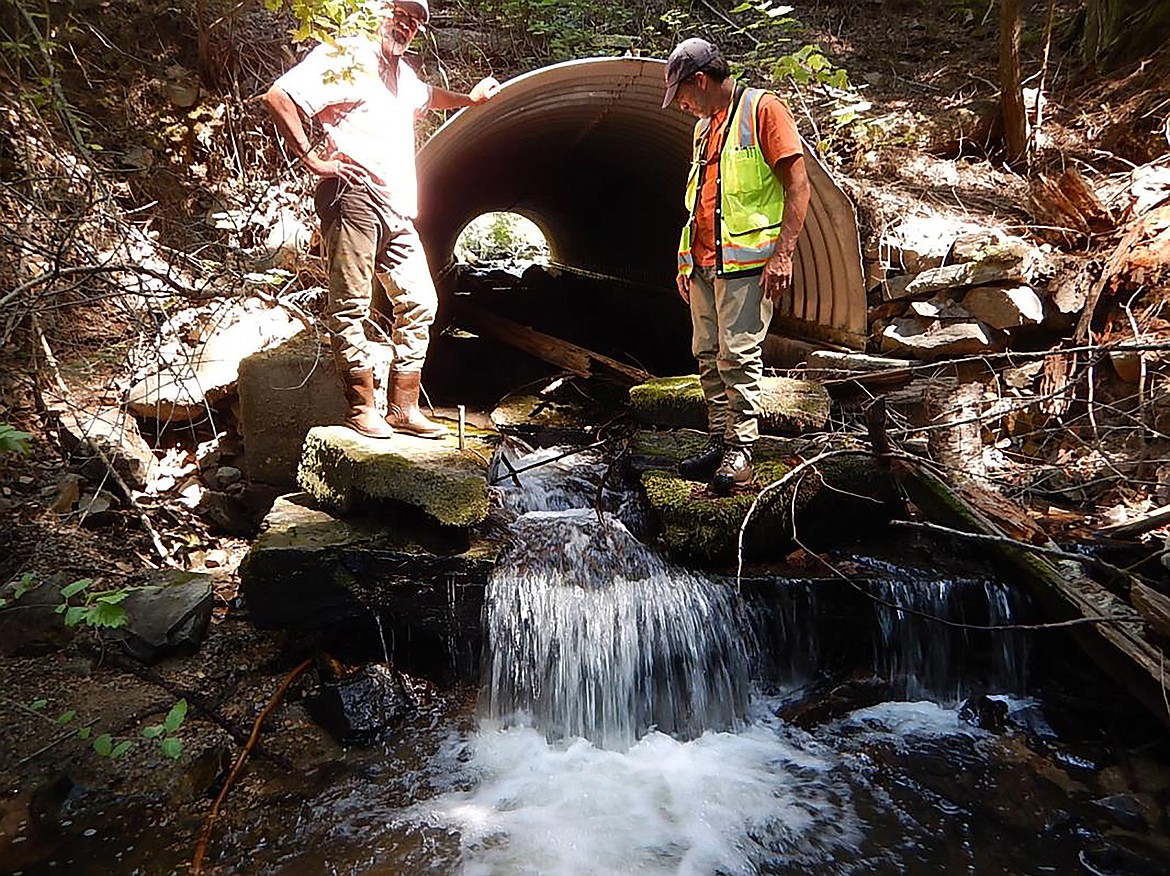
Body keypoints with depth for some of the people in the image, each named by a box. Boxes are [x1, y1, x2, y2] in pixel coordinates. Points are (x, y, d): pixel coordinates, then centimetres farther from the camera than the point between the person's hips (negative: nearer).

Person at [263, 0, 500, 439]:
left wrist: (469, 99, 43)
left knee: (419, 304, 5)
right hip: (354, 197, -8)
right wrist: (312, 158, -12)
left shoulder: (404, 74, 26)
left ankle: (404, 409, 11)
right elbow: (277, 97, -10)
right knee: (351, 304, -6)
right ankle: (362, 408, 0)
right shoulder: (346, 57, 0)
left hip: (398, 211, 9)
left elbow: (427, 96, 52)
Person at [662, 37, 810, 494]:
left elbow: (797, 185, -10)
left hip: (746, 263, -8)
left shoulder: (762, 109, -4)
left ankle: (740, 452, -4)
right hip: (703, 264, 8)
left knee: (738, 355, -10)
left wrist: (782, 254, -18)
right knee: (708, 355, 8)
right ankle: (717, 442, 16)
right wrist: (686, 264, 20)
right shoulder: (703, 127, 21)